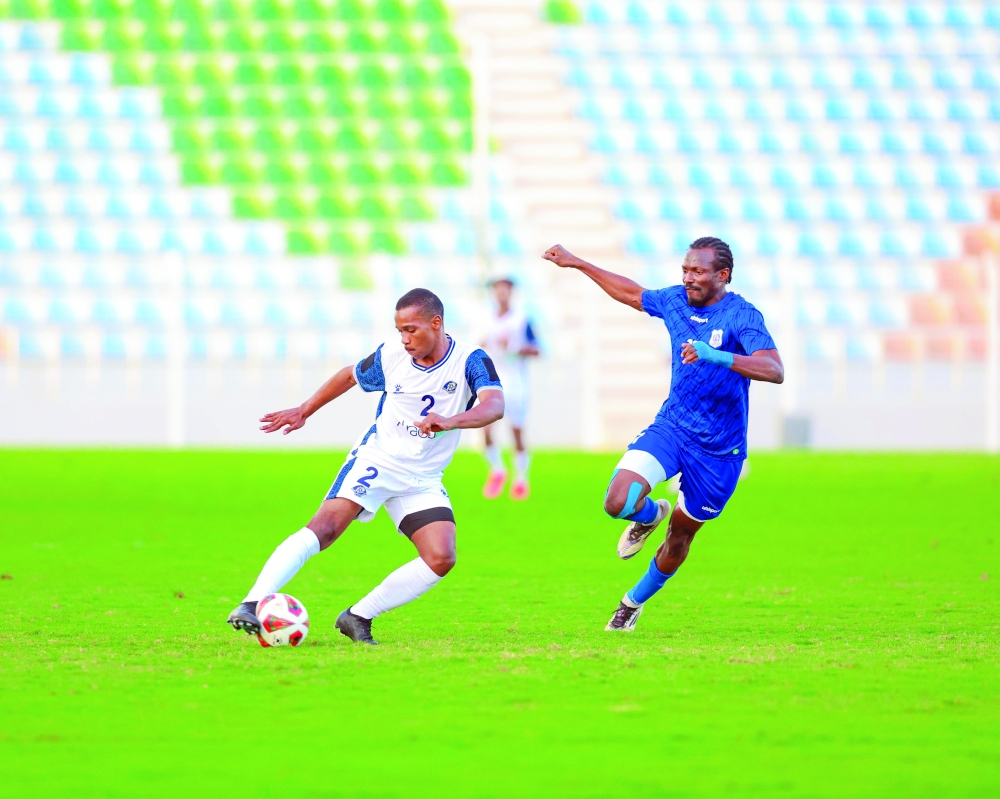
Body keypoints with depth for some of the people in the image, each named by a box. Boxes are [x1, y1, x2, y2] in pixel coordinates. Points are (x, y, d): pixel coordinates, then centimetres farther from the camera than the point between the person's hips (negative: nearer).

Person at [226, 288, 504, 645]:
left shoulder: (470, 362, -13)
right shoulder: (390, 356, -5)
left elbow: (494, 406, -33)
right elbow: (350, 376, 16)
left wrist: (450, 422, -51)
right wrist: (304, 411, 19)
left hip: (422, 480, 1)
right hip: (375, 460, -1)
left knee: (441, 559, -17)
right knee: (324, 527, -24)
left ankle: (358, 617, -4)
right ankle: (252, 604, -31)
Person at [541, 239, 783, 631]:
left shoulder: (742, 316, -16)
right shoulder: (675, 301, 1)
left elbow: (775, 371, -30)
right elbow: (632, 293, 23)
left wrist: (718, 356, -43)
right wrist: (577, 263, 26)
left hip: (718, 448, -3)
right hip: (670, 427, 3)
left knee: (680, 537, 12)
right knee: (618, 502, -21)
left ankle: (634, 602, 39)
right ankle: (650, 515, 17)